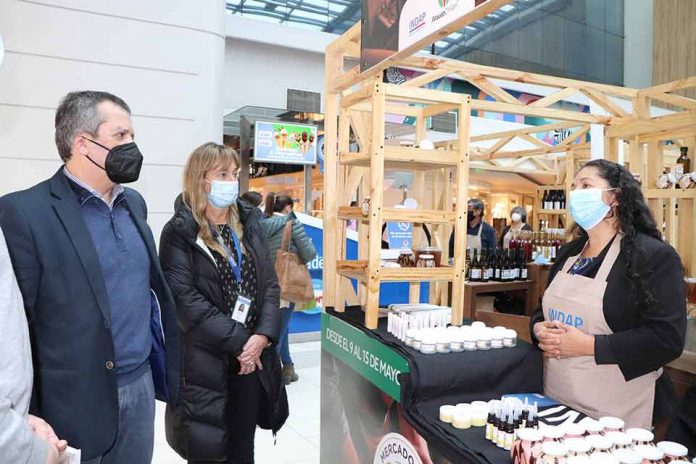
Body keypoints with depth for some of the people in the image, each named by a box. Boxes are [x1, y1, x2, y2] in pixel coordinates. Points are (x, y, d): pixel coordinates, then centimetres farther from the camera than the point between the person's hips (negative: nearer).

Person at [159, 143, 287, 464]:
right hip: (204, 363, -5)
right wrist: (238, 341, -18)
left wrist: (264, 335, -10)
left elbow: (269, 283, 5)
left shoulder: (248, 224, 9)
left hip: (253, 359, 5)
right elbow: (184, 298, -16)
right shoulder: (180, 232, -7)